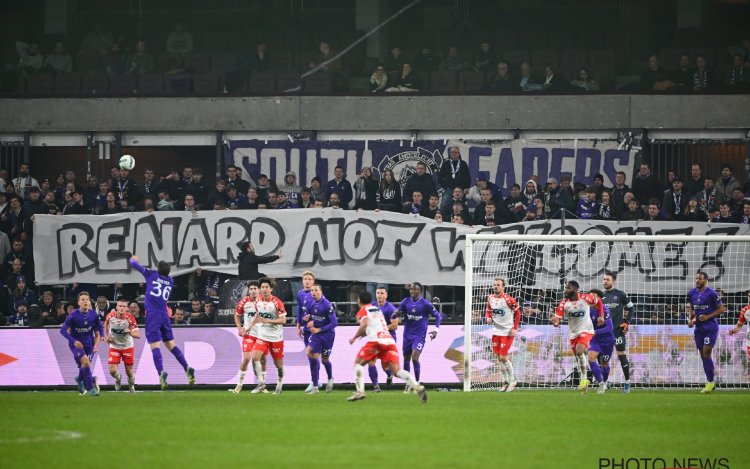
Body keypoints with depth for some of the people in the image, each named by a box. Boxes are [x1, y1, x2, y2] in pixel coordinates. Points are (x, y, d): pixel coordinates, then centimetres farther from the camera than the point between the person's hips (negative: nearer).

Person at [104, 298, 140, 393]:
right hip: (114, 347, 1)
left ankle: (131, 386, 39)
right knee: (112, 371, -11)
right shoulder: (110, 316, -12)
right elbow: (106, 324, 14)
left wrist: (129, 331, -40)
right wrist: (106, 336, 6)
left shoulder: (130, 318, -20)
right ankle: (118, 378, 26)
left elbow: (138, 335, -23)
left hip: (128, 347, -1)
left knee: (129, 372, 6)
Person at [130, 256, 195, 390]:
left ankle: (161, 372, -29)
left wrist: (133, 259, 33)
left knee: (155, 345, -11)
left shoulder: (152, 274, 3)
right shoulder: (170, 281, 14)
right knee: (171, 344, 11)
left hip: (152, 315, -4)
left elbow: (135, 264, 10)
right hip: (164, 316, 4)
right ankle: (187, 368, -1)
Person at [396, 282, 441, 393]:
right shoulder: (406, 302, 0)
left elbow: (437, 315, 1)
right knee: (406, 359, 9)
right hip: (408, 334, 4)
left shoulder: (425, 304, -8)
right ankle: (408, 385, 22)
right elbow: (398, 313, 3)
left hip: (420, 335, -4)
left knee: (415, 358, -17)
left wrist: (436, 329, -9)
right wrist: (398, 315, -22)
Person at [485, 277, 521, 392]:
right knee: (499, 357, 8)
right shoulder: (490, 298, 4)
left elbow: (518, 312, -7)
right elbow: (489, 311, 17)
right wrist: (488, 318, -7)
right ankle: (505, 381, 21)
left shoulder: (508, 299, -14)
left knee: (503, 358, -9)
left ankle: (512, 380, 7)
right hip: (496, 330, 6)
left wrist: (515, 328, -11)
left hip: (507, 331, -6)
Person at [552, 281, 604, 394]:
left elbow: (599, 302, 6)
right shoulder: (564, 303, -9)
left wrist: (601, 316, -2)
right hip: (573, 332, 4)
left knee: (579, 351, -27)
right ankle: (584, 383, 26)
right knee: (578, 358, 9)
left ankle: (583, 378, -14)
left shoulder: (585, 298, -14)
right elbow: (557, 320, -14)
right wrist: (555, 321, -37)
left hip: (586, 330, -4)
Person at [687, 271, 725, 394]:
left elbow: (722, 308, -7)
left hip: (710, 327, -6)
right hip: (698, 327, 6)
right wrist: (690, 319, 2)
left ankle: (710, 382, -1)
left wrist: (708, 317, -16)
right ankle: (710, 382, 17)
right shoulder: (691, 294, 7)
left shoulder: (711, 293, -12)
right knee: (703, 355, 7)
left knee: (706, 354, -10)